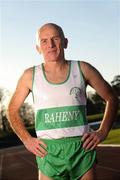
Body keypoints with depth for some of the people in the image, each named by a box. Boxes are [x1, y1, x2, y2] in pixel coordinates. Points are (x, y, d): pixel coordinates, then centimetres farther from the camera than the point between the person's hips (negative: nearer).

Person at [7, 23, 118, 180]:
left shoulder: (82, 69, 1)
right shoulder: (30, 76, 1)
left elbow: (111, 99, 11)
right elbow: (13, 110, 14)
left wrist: (102, 132, 1)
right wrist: (27, 140, 4)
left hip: (83, 150, 0)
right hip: (49, 153, 0)